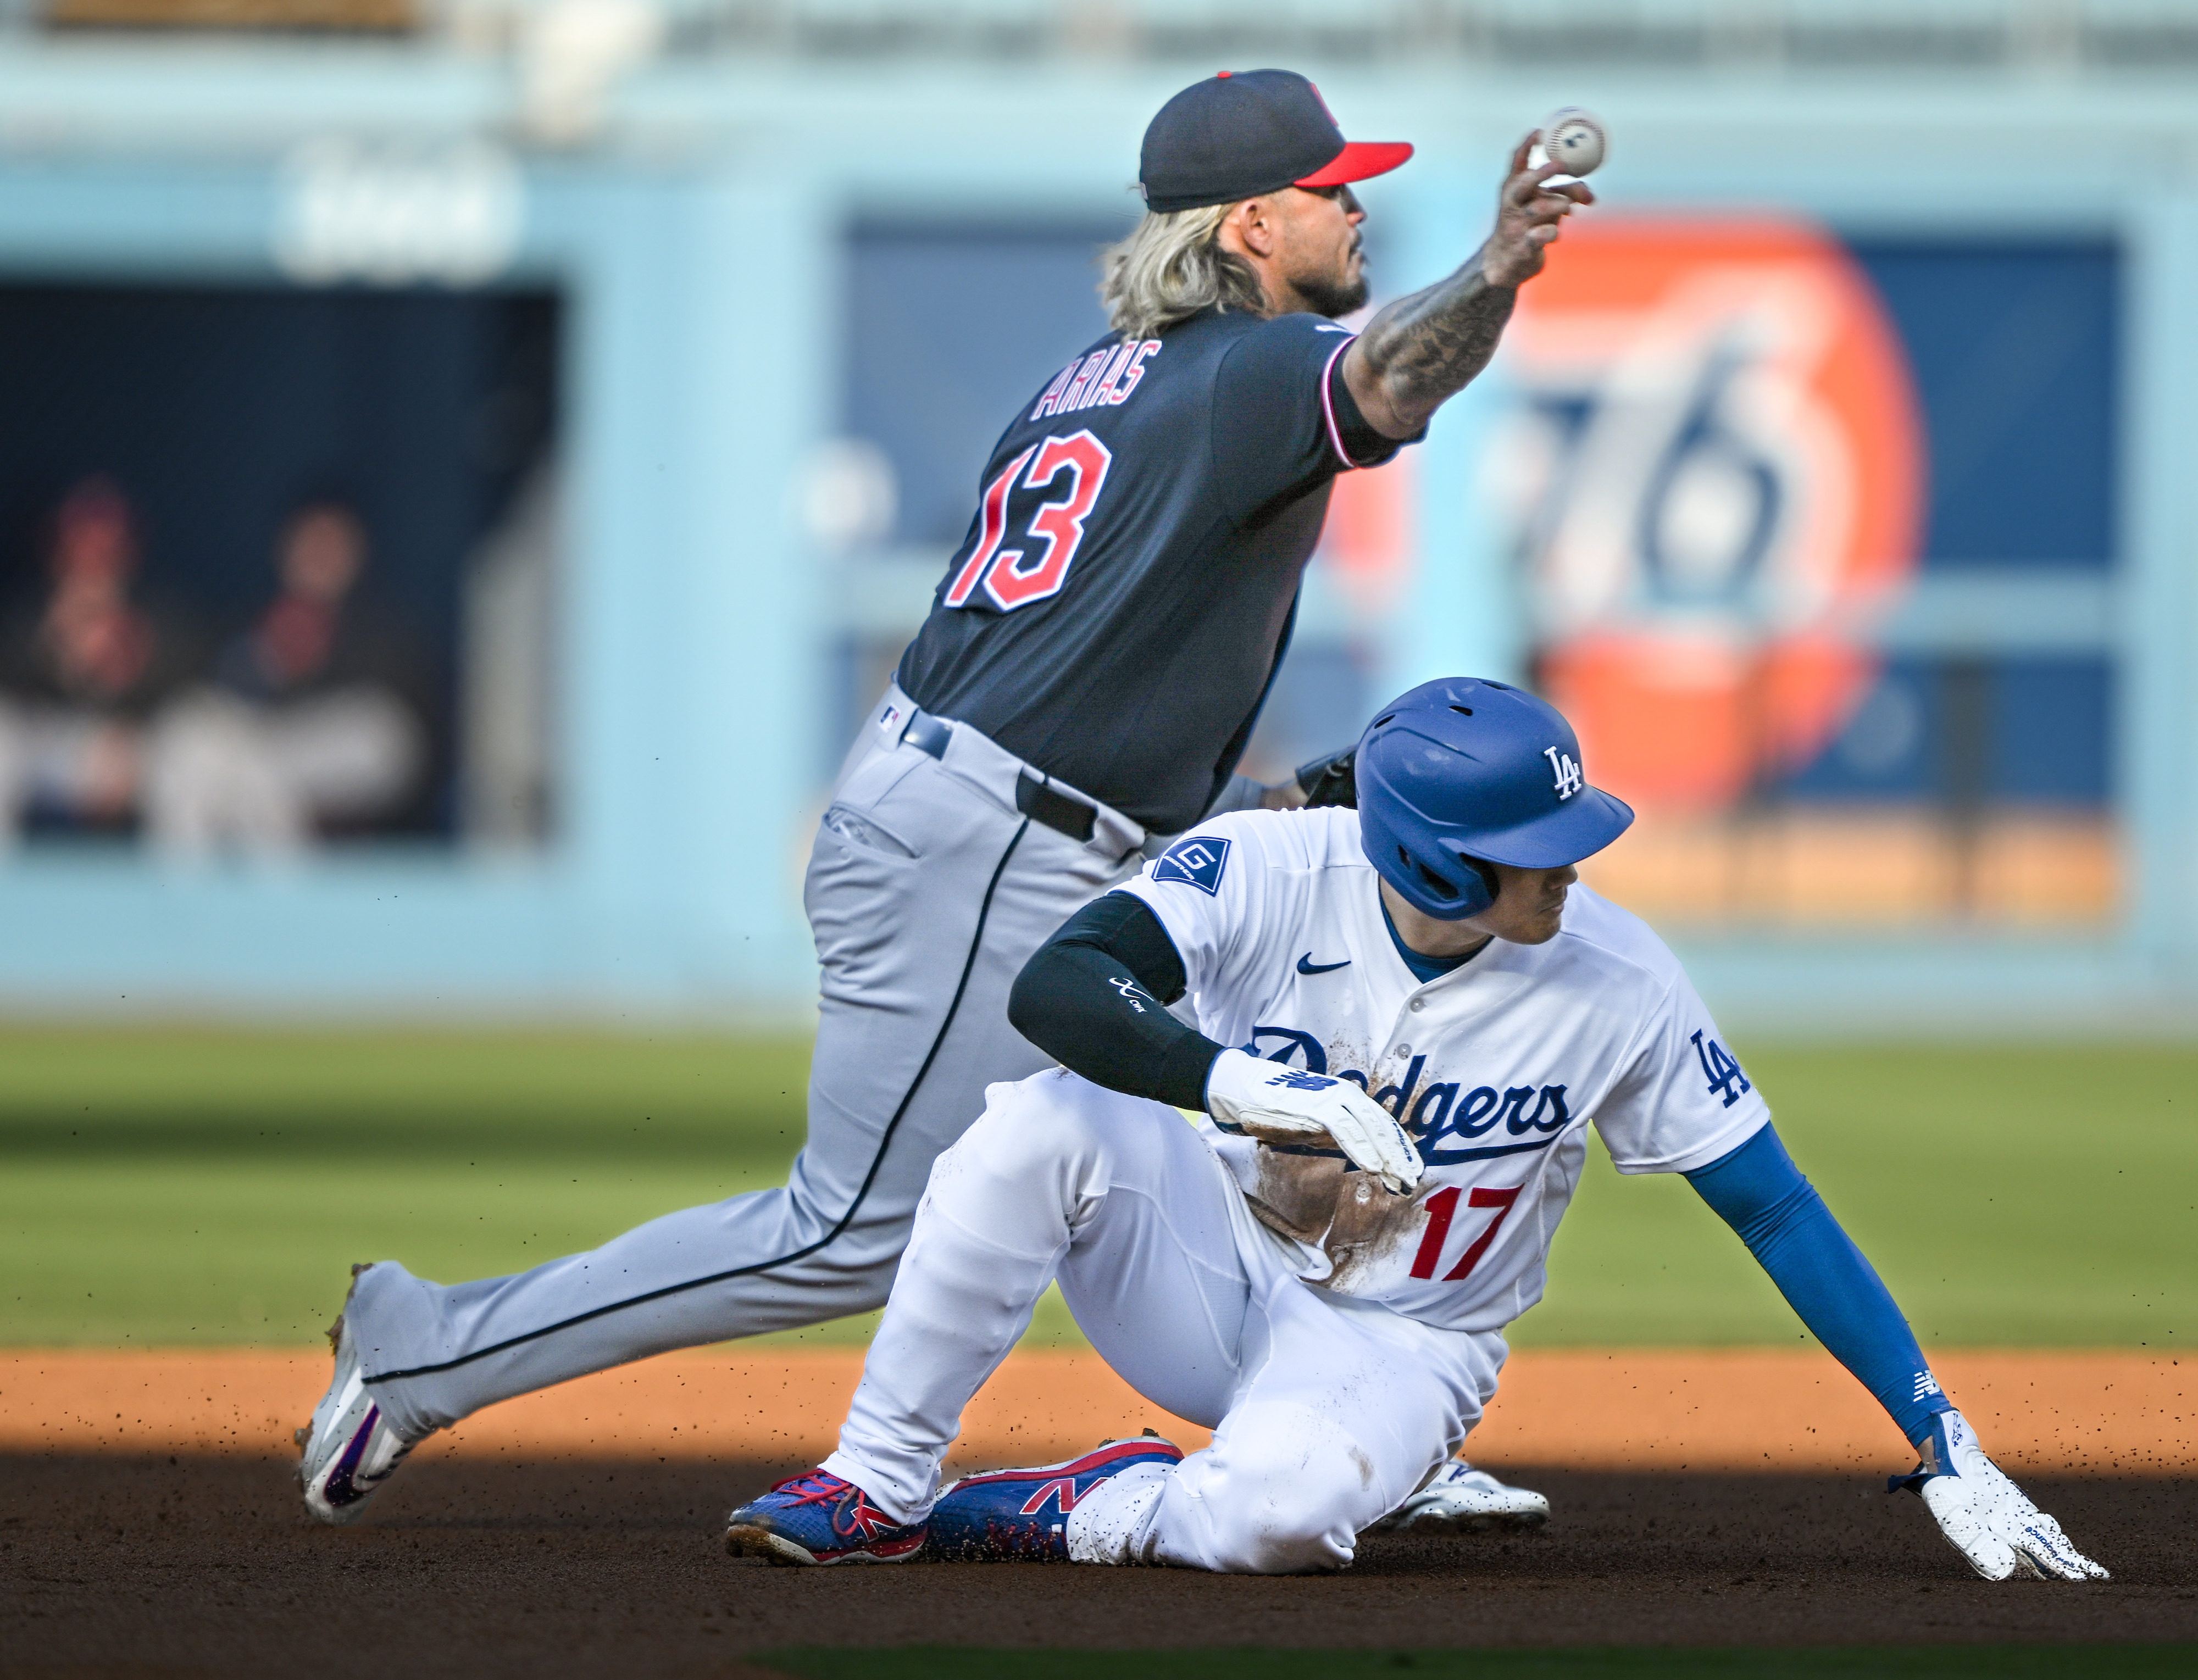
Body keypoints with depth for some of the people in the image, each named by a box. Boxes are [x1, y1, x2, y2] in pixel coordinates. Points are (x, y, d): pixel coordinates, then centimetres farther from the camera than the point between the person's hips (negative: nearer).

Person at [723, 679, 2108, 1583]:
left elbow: (1776, 1209, -11)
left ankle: (1091, 1508, -6)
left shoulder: (1618, 987, -18)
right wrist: (1245, 1084, -53)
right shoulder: (1271, 873, -20)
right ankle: (875, 1488, -17)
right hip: (1211, 1262, 2)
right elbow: (1054, 985, -36)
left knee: (1276, 1510, -39)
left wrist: (1944, 1447, -14)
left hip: (1399, 1346, -1)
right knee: (1042, 1123, -31)